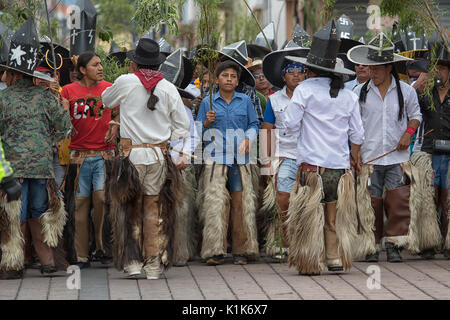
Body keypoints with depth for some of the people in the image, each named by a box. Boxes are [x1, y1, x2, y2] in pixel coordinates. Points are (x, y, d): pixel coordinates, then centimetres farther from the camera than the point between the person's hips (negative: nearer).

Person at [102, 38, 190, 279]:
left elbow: (106, 101, 17)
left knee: (130, 208, 8)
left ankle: (132, 262, 5)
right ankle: (154, 264, 10)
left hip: (131, 153, -2)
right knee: (154, 207, 9)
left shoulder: (125, 82, -5)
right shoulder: (168, 88, 1)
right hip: (159, 155, 2)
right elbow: (183, 126, 4)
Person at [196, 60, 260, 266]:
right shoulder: (208, 102, 10)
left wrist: (248, 138, -3)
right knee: (215, 203, -11)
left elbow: (254, 124, 15)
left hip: (239, 158, 1)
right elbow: (199, 131, 13)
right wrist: (207, 123, -7)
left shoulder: (245, 101, 12)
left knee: (240, 202, -5)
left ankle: (240, 251, 2)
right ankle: (214, 251, -9)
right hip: (215, 158, -1)